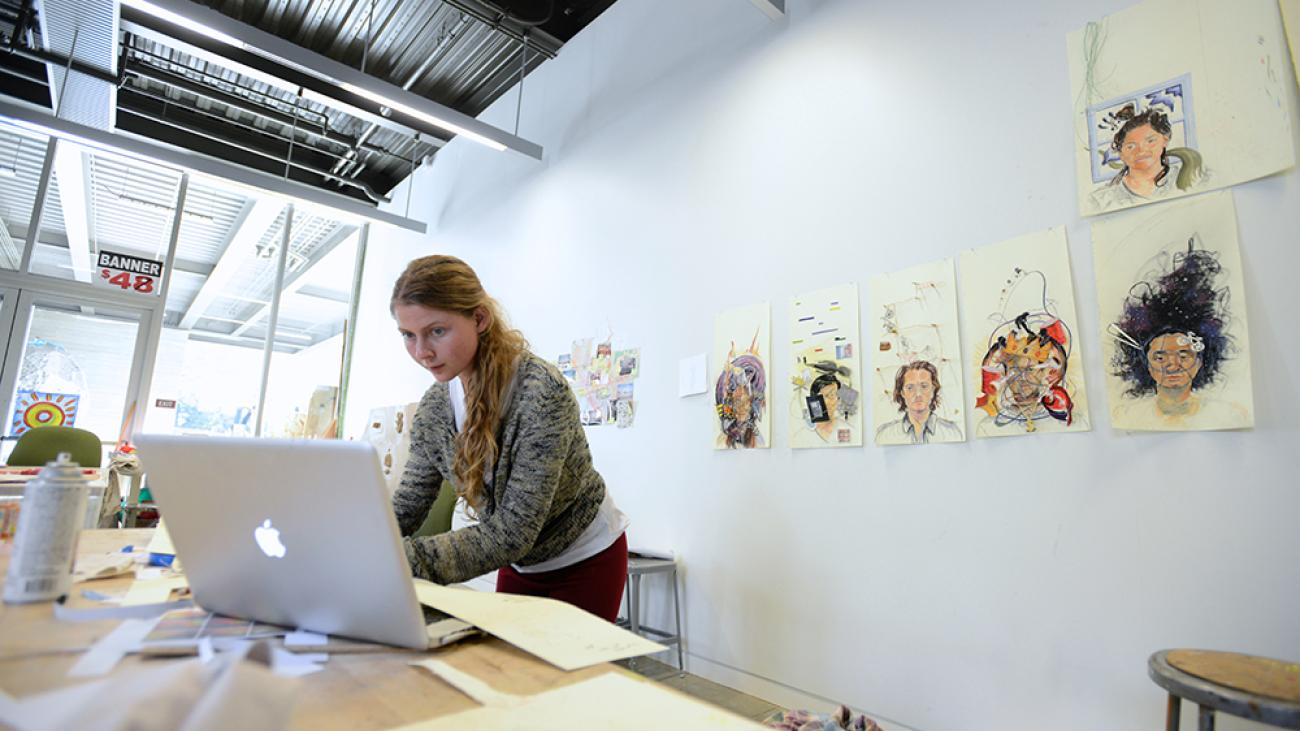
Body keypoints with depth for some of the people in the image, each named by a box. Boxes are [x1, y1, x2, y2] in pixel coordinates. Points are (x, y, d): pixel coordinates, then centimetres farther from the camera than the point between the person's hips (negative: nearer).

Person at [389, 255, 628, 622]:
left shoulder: (542, 391, -31)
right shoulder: (435, 406, -10)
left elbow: (513, 531, -33)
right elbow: (405, 508, -7)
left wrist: (398, 559, -41)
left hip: (586, 562, -5)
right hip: (519, 562, 5)